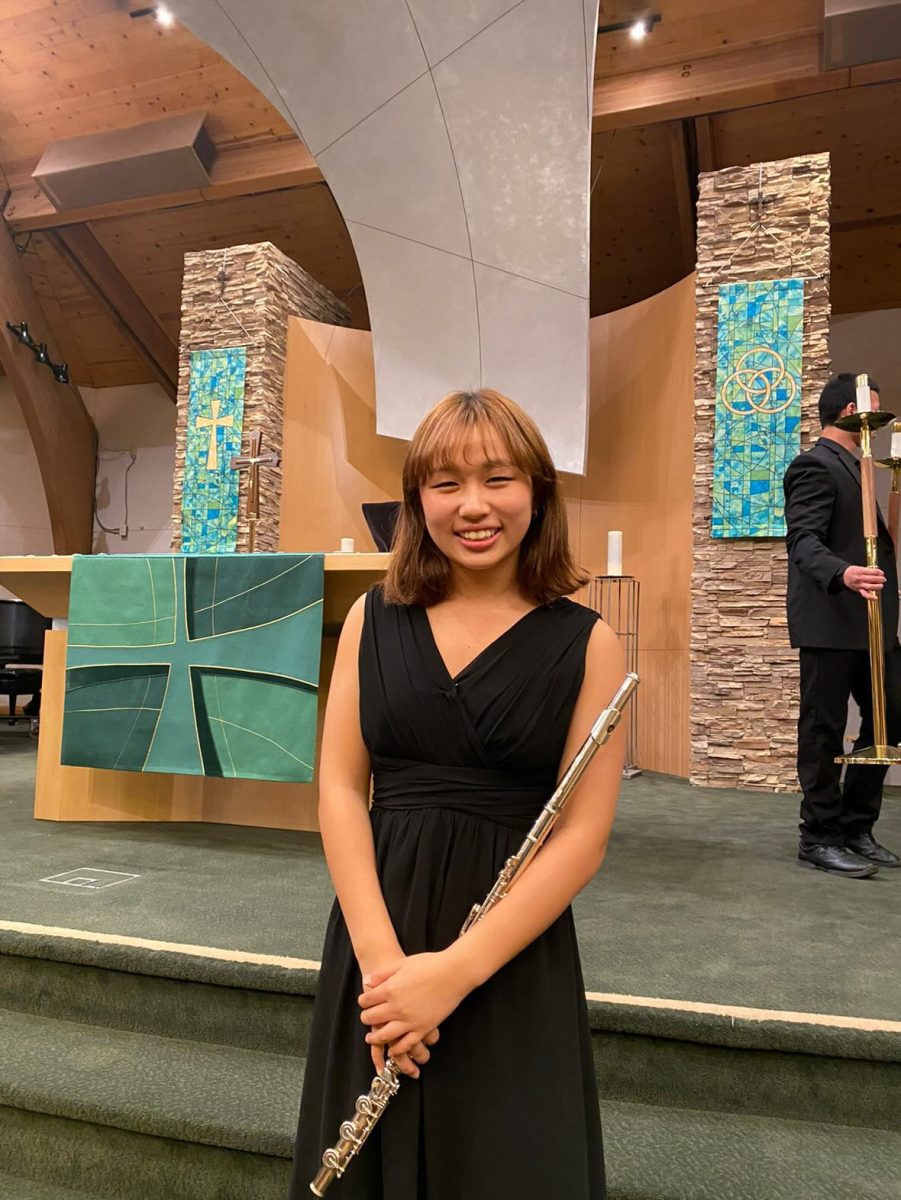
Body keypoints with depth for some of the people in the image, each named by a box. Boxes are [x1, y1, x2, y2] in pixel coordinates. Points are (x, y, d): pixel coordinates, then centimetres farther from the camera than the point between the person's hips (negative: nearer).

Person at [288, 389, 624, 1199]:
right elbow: (340, 787, -2)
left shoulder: (587, 642, -6)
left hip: (515, 958, -2)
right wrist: (379, 952, -14)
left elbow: (583, 835, -9)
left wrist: (455, 972, -16)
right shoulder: (373, 620, 1)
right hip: (375, 936, 3)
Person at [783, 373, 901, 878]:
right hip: (830, 621, -10)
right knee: (825, 730, -2)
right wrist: (842, 574, -37)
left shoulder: (855, 467, 22)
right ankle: (820, 839, 9)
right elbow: (805, 540, -20)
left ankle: (856, 828, 22)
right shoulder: (816, 466, -8)